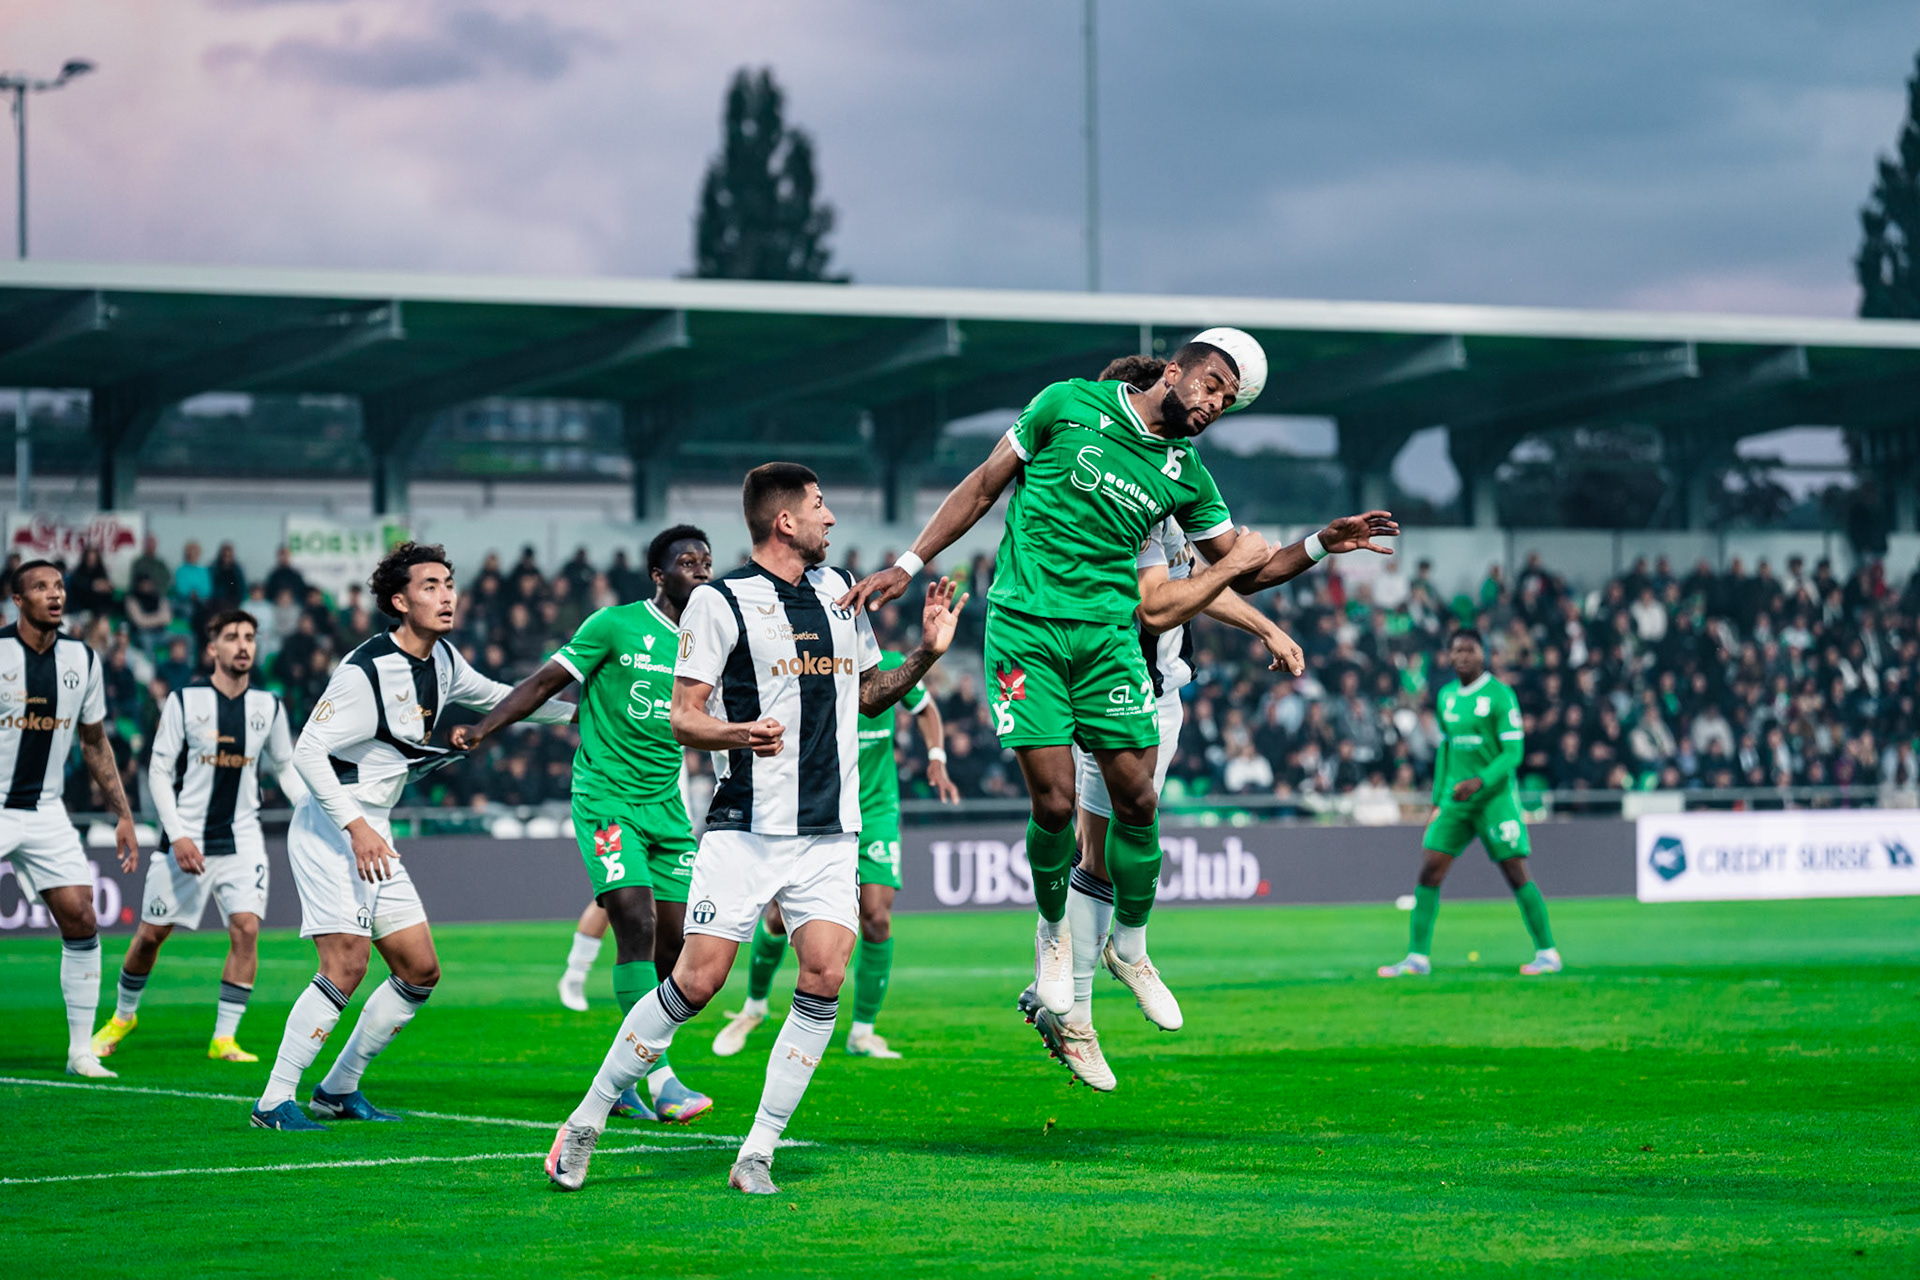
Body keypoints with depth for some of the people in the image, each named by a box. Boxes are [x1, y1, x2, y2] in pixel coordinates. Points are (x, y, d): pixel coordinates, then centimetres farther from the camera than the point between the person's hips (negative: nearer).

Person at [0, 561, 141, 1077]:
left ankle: (81, 1050, 5)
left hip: (46, 812, 4)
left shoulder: (82, 660, 5)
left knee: (81, 921, -3)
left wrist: (123, 816, 13)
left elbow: (95, 744, 16)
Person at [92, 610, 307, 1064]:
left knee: (246, 926, -16)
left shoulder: (269, 707, 5)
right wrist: (177, 835, -13)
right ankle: (123, 1015, 32)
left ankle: (224, 1037, -8)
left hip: (242, 839, 2)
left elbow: (284, 768, 17)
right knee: (152, 933, 6)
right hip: (186, 838, -2)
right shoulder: (184, 701, -5)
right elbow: (159, 771, -3)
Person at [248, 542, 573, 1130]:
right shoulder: (365, 670, -19)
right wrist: (356, 827, -26)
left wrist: (576, 710, 19)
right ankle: (274, 1101, -11)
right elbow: (307, 751, -20)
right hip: (329, 828, -9)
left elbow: (495, 697, 25)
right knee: (347, 966, -18)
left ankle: (339, 1088, 17)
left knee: (420, 971, 5)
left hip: (373, 833, 9)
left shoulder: (442, 660, 6)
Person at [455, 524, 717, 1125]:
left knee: (672, 946, 0)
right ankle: (660, 1080, -21)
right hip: (606, 797, -6)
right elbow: (545, 682, -2)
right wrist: (481, 730, -10)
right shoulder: (616, 625, -5)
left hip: (667, 805, 6)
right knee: (636, 926, -18)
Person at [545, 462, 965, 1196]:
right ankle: (587, 1122, 7)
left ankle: (757, 1155, -3)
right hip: (746, 826, -5)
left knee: (825, 977, -11)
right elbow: (683, 717, -6)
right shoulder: (719, 601, -4)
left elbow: (867, 695, 26)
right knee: (697, 980, -9)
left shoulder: (839, 592, 15)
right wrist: (736, 734, -26)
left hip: (831, 830, 5)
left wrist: (926, 654, 9)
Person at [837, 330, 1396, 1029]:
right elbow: (984, 485, 5)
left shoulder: (1186, 476, 7)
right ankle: (1053, 933, 18)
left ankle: (1130, 947, 21)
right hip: (1026, 627, -4)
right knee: (1055, 804, -10)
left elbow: (1244, 571, 16)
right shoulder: (1068, 405, -3)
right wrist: (908, 564, 2)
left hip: (1109, 636, 4)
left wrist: (1322, 544, -1)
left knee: (1137, 801, -1)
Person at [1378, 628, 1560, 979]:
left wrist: (1480, 781, -24)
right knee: (1430, 871, -4)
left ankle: (1547, 954, 4)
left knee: (1516, 875, -5)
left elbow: (1513, 753, -11)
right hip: (1455, 799, 6)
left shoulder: (1500, 695, -7)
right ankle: (1417, 957, 0)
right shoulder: (1447, 696, 12)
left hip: (1494, 797, -6)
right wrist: (1437, 800, 18)